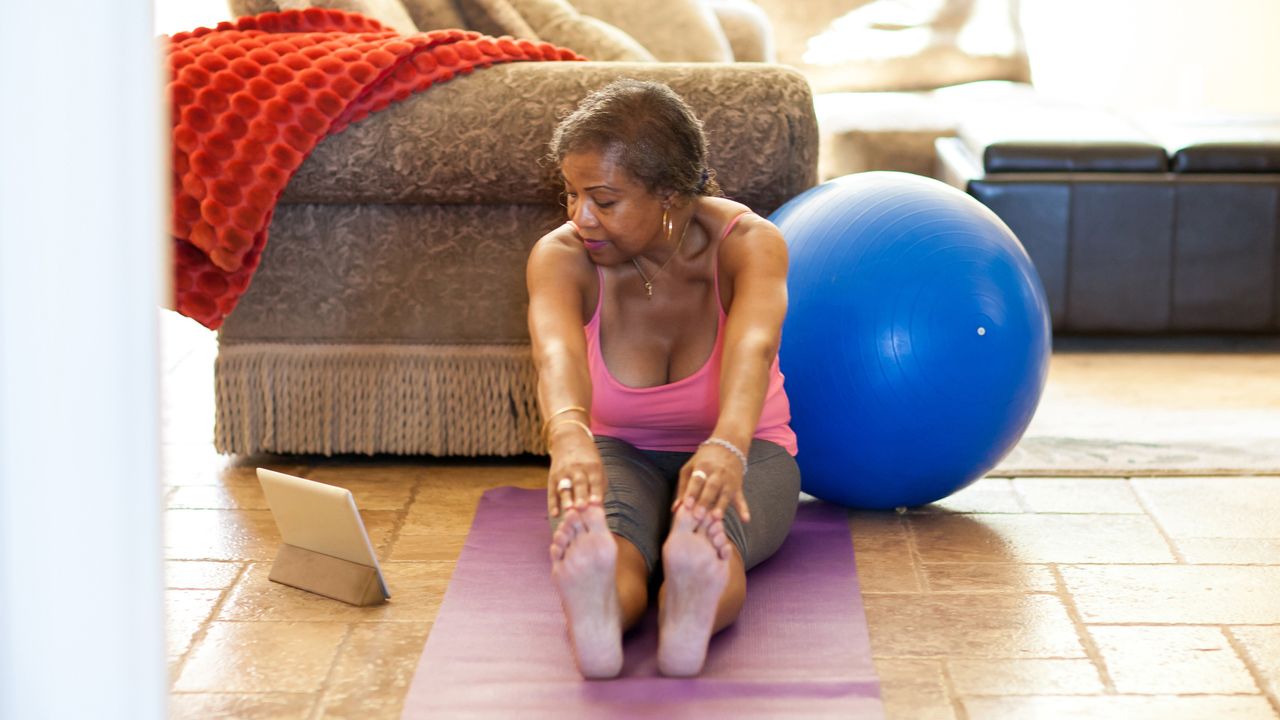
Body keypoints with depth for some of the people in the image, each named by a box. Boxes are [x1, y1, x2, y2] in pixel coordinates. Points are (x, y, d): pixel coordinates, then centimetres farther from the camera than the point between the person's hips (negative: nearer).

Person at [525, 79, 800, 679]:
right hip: (621, 454, 0)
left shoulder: (746, 243, -21)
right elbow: (556, 349, -40)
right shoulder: (562, 257, -18)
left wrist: (728, 445, -64)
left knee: (713, 529, -39)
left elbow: (752, 345, -42)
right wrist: (570, 435, -64)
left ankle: (693, 610, -72)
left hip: (746, 451, 0)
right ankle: (595, 608, -71)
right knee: (611, 536, -39)